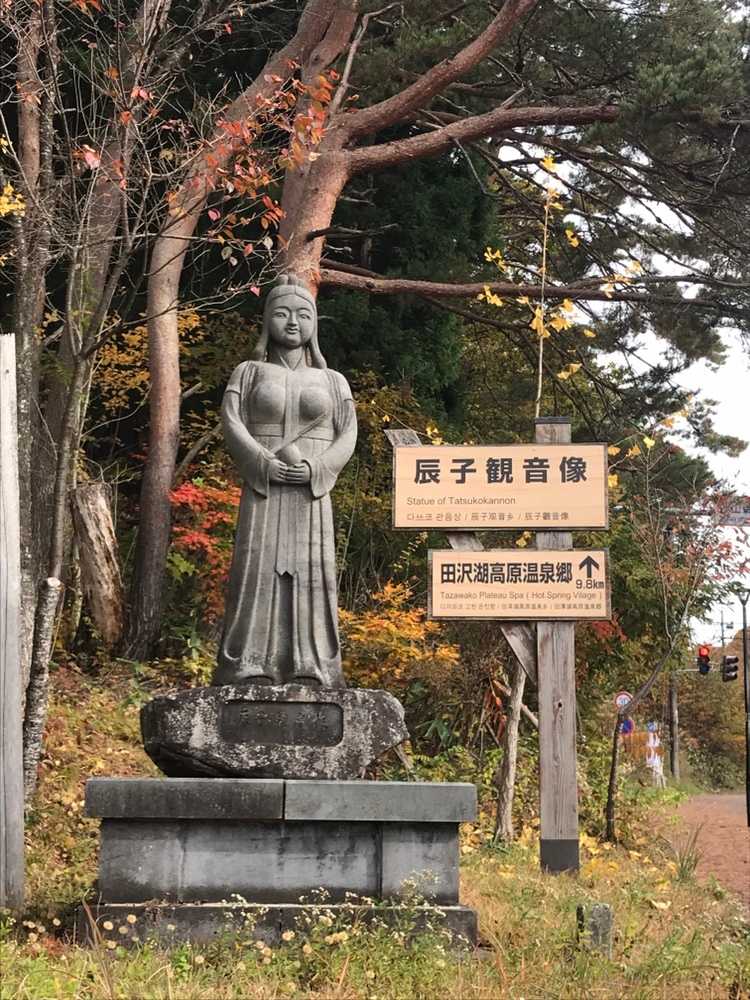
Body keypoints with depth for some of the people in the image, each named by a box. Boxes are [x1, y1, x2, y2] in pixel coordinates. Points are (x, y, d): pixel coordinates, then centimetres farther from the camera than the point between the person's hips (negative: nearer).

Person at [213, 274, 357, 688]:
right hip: (262, 492, -1)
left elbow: (347, 436, 5)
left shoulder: (333, 381, 16)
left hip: (311, 496, 1)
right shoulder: (248, 372, 13)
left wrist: (312, 469, -13)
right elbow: (231, 424, -1)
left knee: (311, 575, -8)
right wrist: (267, 466, -16)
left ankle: (310, 674, -10)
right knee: (258, 571, -11)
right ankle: (249, 673, -13)